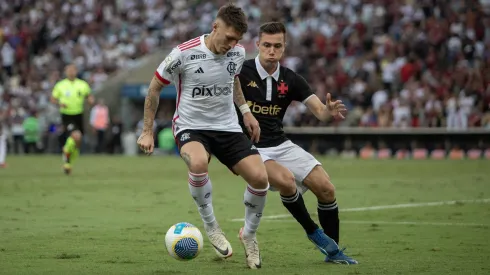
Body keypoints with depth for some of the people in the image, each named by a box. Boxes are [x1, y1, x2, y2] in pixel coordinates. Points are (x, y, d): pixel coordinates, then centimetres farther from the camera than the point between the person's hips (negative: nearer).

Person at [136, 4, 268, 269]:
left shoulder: (238, 53, -5)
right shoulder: (183, 54, -19)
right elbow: (154, 87, -4)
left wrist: (245, 110, 10)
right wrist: (147, 132, -3)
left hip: (228, 127, 4)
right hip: (191, 127, -4)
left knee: (260, 178, -13)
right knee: (198, 163, -38)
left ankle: (249, 234, 15)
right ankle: (211, 227, -13)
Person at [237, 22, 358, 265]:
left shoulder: (290, 80, 0)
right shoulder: (241, 72, -12)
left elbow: (319, 111, -5)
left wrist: (329, 111, -30)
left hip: (281, 145, 5)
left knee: (326, 188, -7)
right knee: (286, 180, -32)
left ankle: (333, 251, 10)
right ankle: (314, 233, -7)